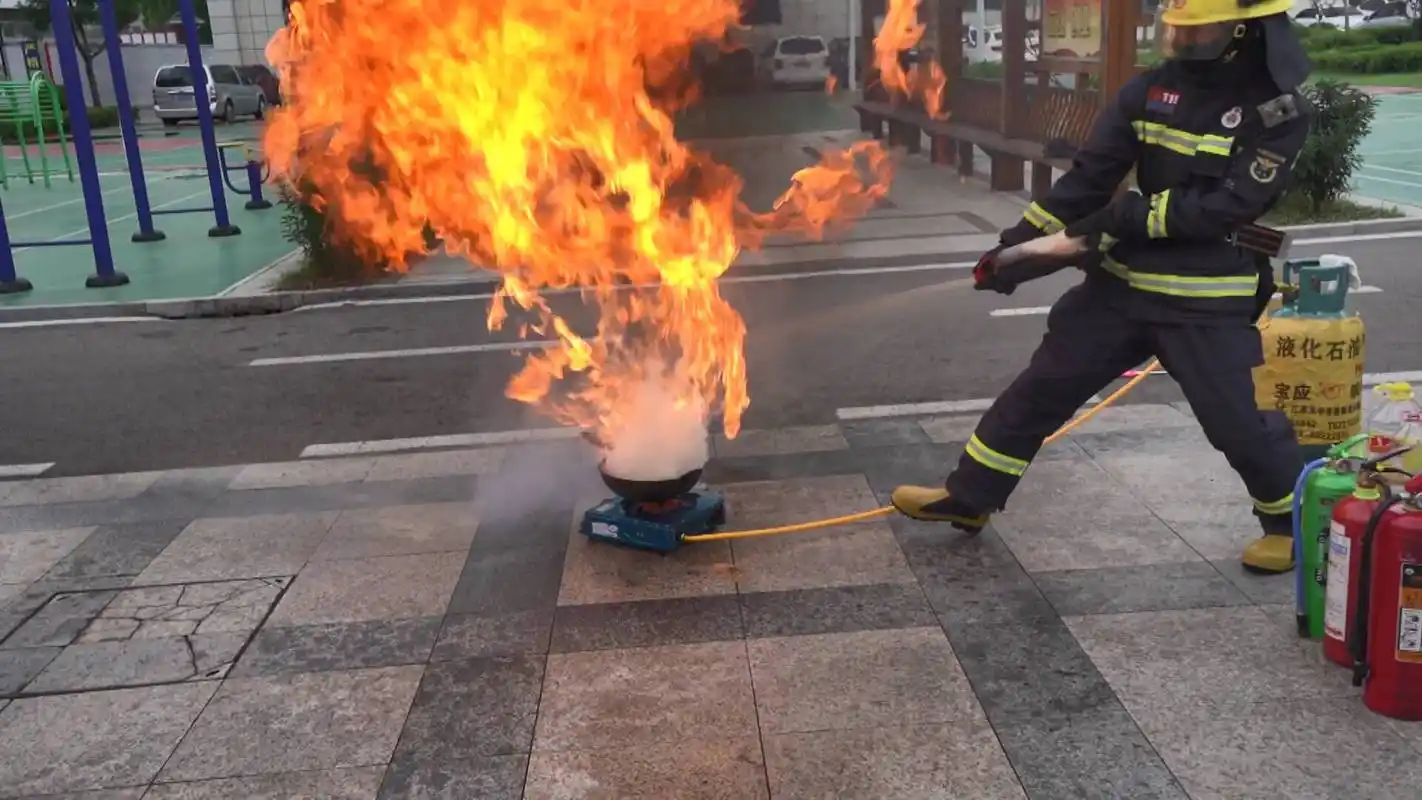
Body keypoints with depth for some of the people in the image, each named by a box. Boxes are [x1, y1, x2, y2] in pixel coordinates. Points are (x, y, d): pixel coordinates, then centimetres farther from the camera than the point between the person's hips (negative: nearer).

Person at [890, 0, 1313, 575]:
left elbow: (1229, 206, -19)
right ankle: (969, 498, 19)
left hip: (1207, 301, -4)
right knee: (1043, 385, 7)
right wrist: (1020, 241, -9)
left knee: (1237, 421, 0)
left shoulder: (1278, 112, -10)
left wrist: (1134, 214, -24)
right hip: (1122, 281, 5)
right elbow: (1088, 176, -2)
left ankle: (1292, 522, 29)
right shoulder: (1153, 90, 2)